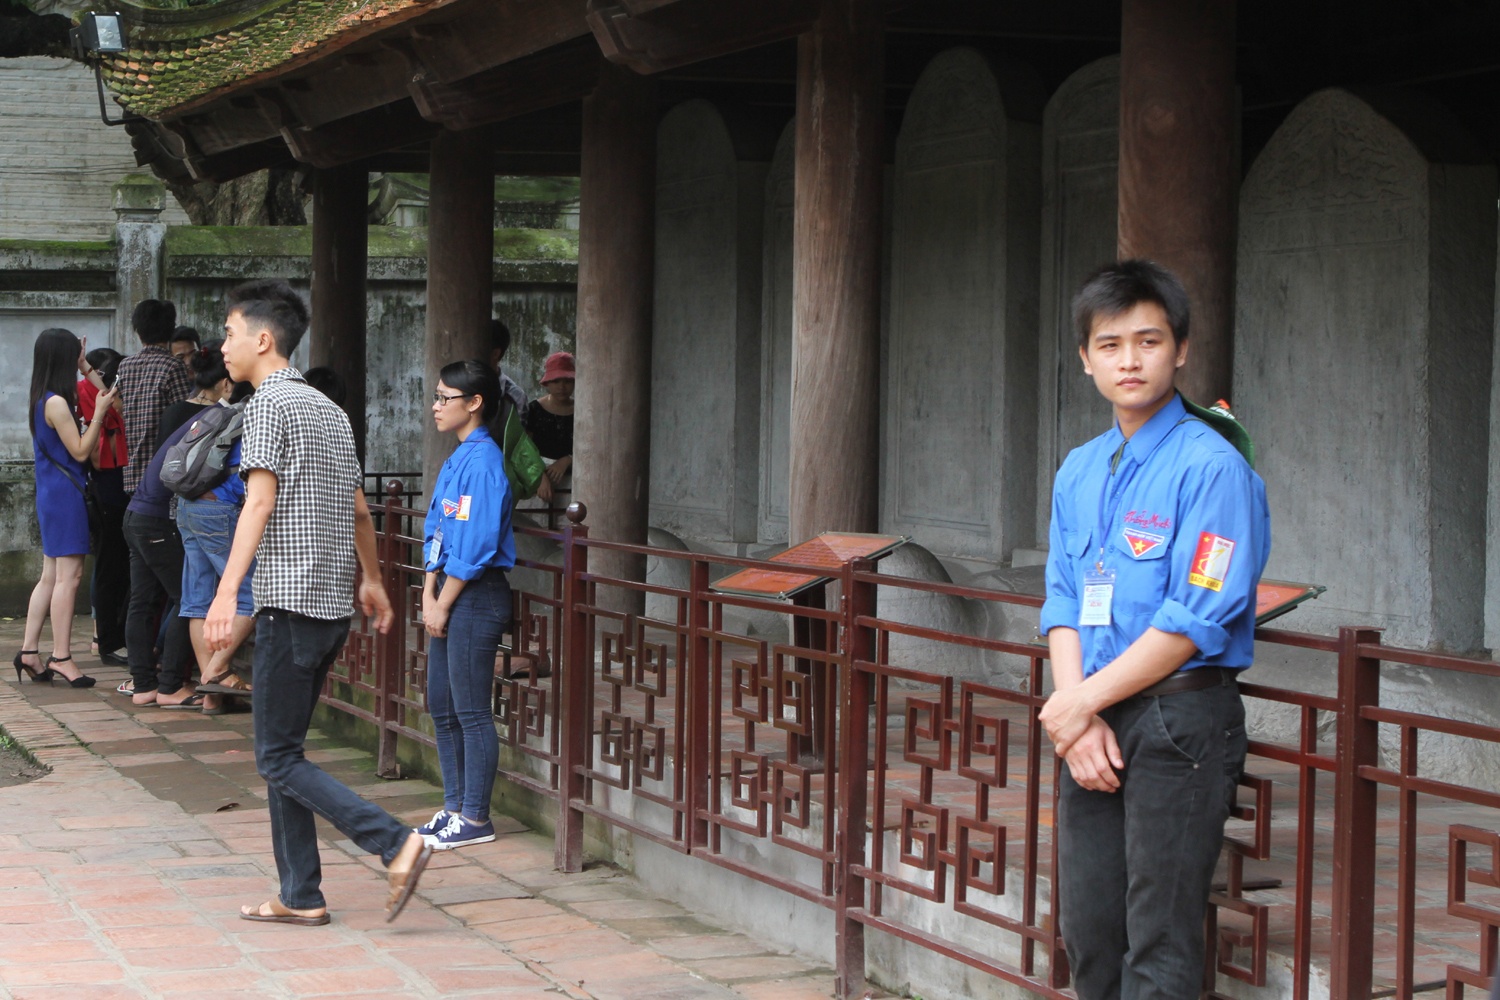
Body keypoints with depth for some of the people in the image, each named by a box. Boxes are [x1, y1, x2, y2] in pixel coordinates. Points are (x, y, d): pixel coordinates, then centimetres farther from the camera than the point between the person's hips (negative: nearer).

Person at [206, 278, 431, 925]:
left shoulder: (269, 403, -9)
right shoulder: (329, 409, 17)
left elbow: (260, 501, -20)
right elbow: (358, 508, 25)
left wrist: (227, 591, -27)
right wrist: (371, 580, 36)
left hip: (290, 600, -9)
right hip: (333, 603, 9)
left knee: (279, 759, -5)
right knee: (282, 751, 13)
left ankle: (397, 844, -13)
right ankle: (301, 897, 13)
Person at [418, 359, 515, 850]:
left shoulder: (482, 461, -16)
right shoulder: (456, 460, 15)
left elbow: (474, 545, -20)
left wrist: (443, 604, -14)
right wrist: (429, 594, 6)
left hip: (476, 597, -10)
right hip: (449, 594, 10)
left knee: (471, 711, -3)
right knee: (442, 707, 14)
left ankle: (476, 819, 4)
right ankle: (454, 807, 23)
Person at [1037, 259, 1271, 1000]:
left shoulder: (1212, 467, -10)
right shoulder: (1078, 472, 13)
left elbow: (1197, 621, -16)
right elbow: (1062, 603, 11)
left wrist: (1082, 702, -11)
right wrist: (1076, 720, -5)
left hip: (1181, 716, -7)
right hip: (1091, 722, 7)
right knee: (1087, 929, 13)